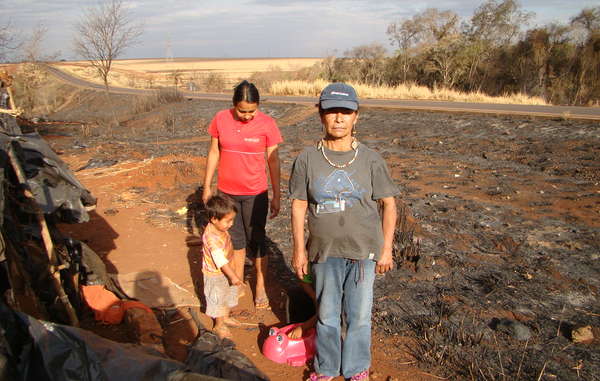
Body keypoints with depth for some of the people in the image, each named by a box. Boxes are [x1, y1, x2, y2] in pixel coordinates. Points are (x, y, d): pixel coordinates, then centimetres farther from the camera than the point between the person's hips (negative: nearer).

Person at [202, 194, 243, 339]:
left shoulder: (220, 228, -8)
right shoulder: (211, 237, -36)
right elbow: (220, 260, -36)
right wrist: (233, 276, -35)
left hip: (226, 270, 9)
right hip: (215, 275, -9)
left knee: (229, 294, 25)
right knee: (217, 299, 11)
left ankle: (225, 317, 47)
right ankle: (218, 326, 31)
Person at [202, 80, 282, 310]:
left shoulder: (267, 124, -11)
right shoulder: (221, 119, -5)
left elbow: (273, 160, -6)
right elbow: (214, 153, 5)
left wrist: (276, 196, -4)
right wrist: (207, 186, 6)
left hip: (255, 194, -3)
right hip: (226, 191, 3)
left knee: (256, 240, 8)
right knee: (235, 239, 16)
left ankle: (260, 287, 25)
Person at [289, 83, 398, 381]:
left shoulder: (371, 160, -7)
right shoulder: (308, 159, -6)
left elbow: (388, 204, 0)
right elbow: (299, 205, 0)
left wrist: (386, 249, 0)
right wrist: (299, 249, 2)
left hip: (364, 252, 0)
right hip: (325, 253, 1)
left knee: (359, 315, 13)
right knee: (326, 315, 17)